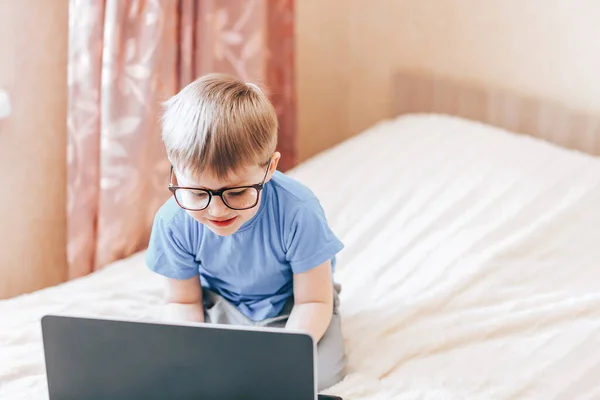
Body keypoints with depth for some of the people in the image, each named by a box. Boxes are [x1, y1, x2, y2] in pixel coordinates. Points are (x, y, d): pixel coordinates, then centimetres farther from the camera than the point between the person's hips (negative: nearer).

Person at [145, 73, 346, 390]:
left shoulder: (298, 212, -33)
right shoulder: (174, 222, -24)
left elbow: (313, 301, -22)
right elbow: (182, 301, -8)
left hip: (289, 305, -1)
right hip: (221, 306, 2)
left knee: (322, 372, -23)